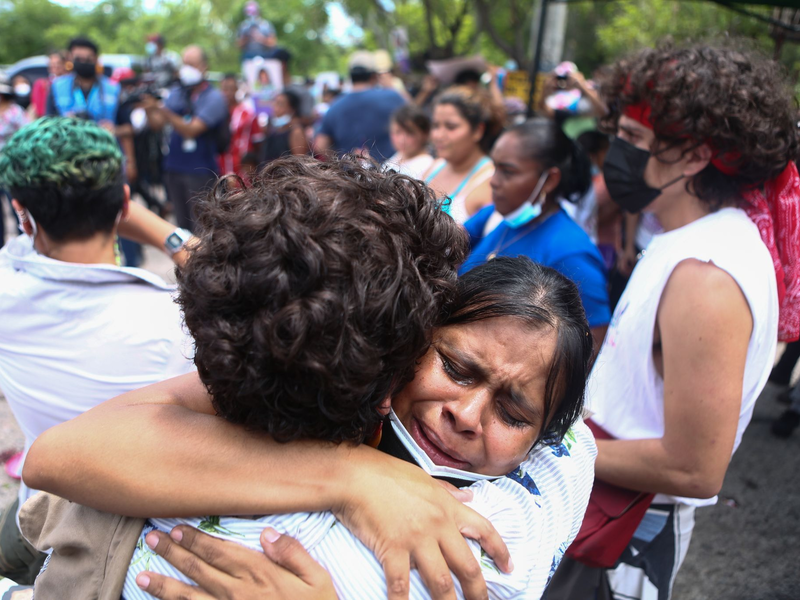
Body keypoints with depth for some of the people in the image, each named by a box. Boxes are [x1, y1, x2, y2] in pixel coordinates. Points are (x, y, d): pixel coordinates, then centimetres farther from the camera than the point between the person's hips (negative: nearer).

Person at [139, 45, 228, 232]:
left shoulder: (213, 97, -8)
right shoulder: (177, 92, 9)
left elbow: (191, 130, -18)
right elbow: (157, 124, 5)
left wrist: (163, 111, -28)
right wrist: (150, 110, -16)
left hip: (201, 171, -6)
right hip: (174, 168, 6)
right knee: (182, 225, 14)